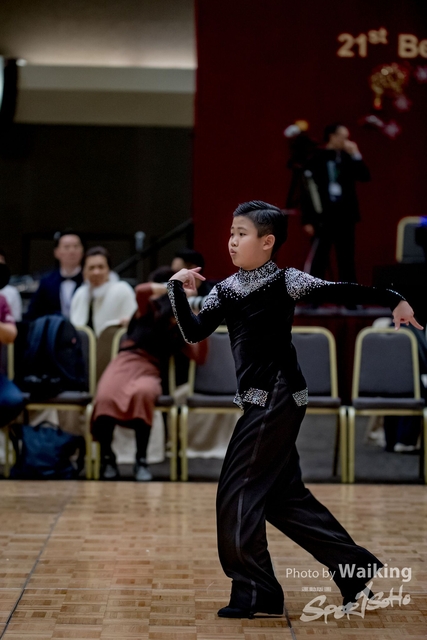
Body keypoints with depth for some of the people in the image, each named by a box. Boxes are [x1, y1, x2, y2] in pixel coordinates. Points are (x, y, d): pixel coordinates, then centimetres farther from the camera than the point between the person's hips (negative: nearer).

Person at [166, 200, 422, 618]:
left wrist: (393, 300, -11)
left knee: (238, 492, -7)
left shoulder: (285, 281, -7)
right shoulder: (225, 291, 9)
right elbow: (194, 332, 1)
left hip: (279, 399, -8)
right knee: (284, 496, 11)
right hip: (260, 402, 8)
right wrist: (177, 290, -9)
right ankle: (355, 570, 21)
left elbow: (341, 292, -7)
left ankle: (254, 591, 3)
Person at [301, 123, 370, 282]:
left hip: (345, 216, 5)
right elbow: (307, 190, -7)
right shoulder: (317, 159, -4)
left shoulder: (347, 158, 10)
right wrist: (308, 220, -13)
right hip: (323, 217, -5)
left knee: (347, 260, 7)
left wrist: (356, 156, -5)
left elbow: (365, 177, 4)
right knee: (318, 260, -5)